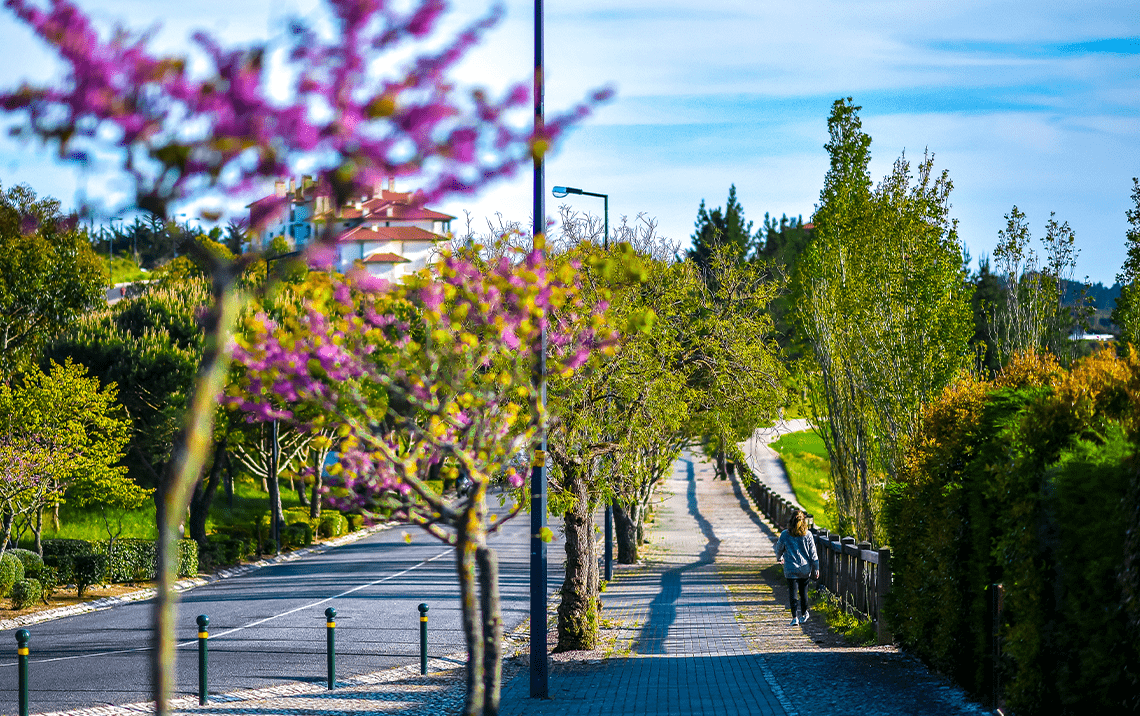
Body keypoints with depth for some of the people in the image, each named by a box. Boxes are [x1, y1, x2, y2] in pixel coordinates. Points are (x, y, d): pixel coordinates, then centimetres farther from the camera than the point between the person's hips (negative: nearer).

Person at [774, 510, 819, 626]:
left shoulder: (785, 535, -7)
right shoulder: (808, 535, -5)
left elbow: (779, 549, 8)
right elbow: (813, 554, -1)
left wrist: (779, 558, 30)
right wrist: (816, 569, 8)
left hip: (791, 569, -2)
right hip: (805, 568, 2)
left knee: (793, 592, -1)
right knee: (803, 591, 18)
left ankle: (795, 616, -14)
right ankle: (804, 614, 33)